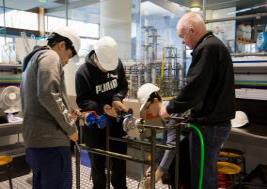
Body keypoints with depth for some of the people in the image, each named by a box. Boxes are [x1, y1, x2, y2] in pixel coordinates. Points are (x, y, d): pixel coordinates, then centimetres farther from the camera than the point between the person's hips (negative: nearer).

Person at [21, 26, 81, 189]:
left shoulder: (32, 60, 24)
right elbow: (48, 95, -23)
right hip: (51, 140, -10)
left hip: (34, 140, 10)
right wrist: (70, 127, -12)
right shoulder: (50, 56, -7)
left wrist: (65, 116, 15)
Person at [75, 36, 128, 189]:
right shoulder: (83, 72, -17)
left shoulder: (118, 63, -6)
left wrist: (117, 99, -17)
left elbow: (124, 86, 4)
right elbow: (82, 101, -15)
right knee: (98, 161, 8)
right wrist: (102, 108, -31)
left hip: (116, 120, 4)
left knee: (120, 158, 15)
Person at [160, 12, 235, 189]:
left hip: (209, 124, -10)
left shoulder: (206, 48, -18)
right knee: (208, 171, 21)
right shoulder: (216, 44, 15)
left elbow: (194, 87, -24)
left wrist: (170, 108, -9)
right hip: (218, 121, 10)